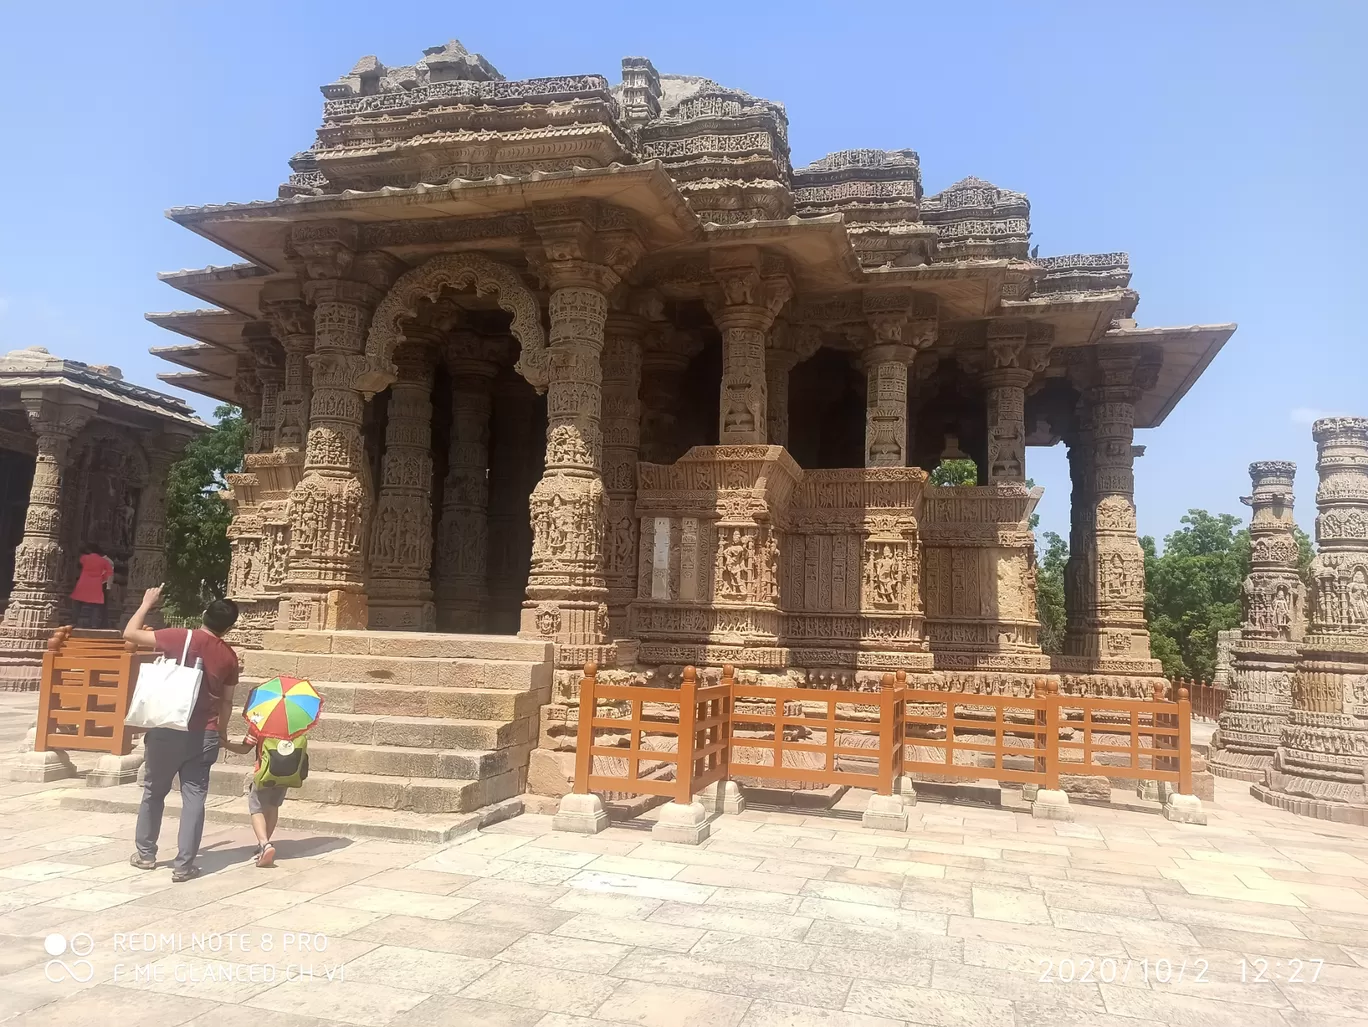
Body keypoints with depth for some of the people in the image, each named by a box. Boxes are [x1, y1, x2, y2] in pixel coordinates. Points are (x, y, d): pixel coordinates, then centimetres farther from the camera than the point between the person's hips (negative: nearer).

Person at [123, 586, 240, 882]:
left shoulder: (181, 637, -9)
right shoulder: (229, 656, 0)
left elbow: (130, 633, -2)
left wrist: (147, 603, 11)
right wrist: (221, 730, 24)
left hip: (167, 729, -1)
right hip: (204, 735, 1)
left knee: (154, 791, 18)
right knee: (194, 797, 5)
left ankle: (146, 854, 30)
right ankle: (183, 865, 4)